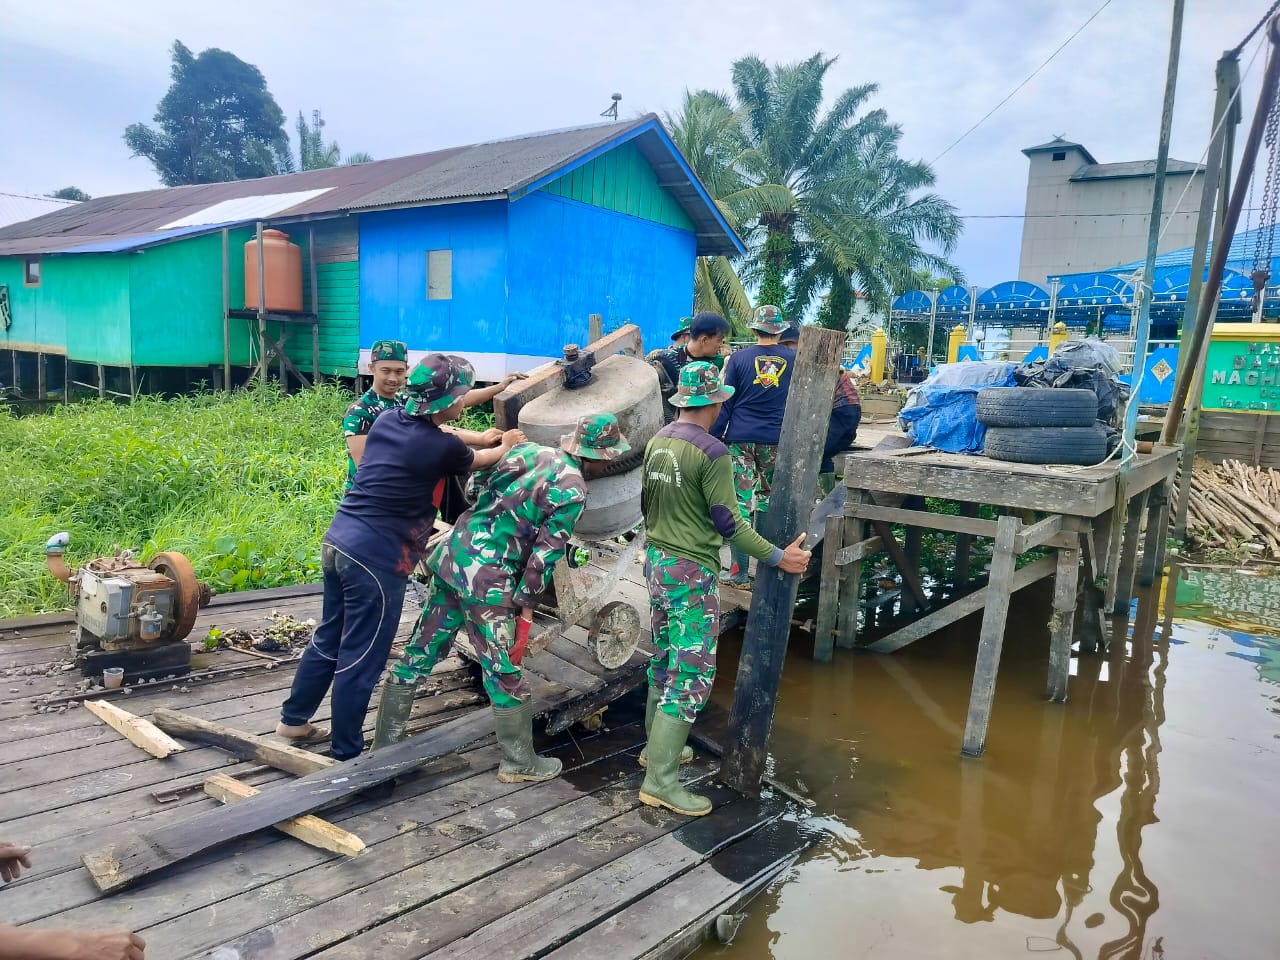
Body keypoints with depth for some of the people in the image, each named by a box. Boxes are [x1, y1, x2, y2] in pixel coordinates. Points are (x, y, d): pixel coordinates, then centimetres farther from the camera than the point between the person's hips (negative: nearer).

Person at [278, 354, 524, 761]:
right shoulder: (441, 447, -14)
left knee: (329, 639, 23)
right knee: (361, 658, 4)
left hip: (338, 541, 9)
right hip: (376, 558, -8)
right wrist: (507, 447, 29)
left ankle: (293, 719, 38)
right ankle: (347, 754, 17)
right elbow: (477, 461, 8)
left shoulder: (388, 419, 7)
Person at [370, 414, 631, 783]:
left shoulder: (527, 449, 10)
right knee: (504, 673, 7)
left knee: (419, 653, 16)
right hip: (486, 579, -7)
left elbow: (474, 486, 13)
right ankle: (520, 762, 22)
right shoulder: (574, 491, -9)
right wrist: (526, 607, -4)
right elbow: (544, 556, -10)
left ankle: (384, 744, 29)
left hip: (452, 555, 8)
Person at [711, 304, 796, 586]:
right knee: (766, 497, 17)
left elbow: (725, 403, -1)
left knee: (741, 500, 0)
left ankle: (740, 571, 0)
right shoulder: (793, 359, 3)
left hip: (740, 439, -2)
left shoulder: (739, 358, -1)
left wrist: (714, 436, 2)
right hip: (776, 441, 2)